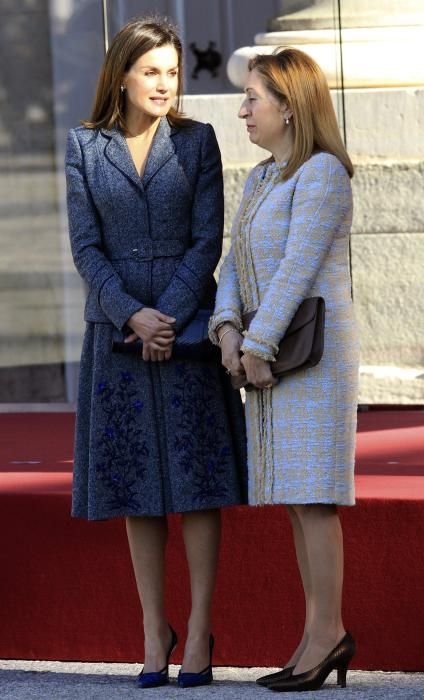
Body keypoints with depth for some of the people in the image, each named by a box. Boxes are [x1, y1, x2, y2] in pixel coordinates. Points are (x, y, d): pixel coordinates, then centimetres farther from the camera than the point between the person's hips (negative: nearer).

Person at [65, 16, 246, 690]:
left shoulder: (197, 141, 3)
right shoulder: (84, 147, 5)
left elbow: (208, 240, -2)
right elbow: (86, 247, 1)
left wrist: (169, 316, -13)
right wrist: (132, 316, -12)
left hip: (187, 325, -1)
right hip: (116, 330, 1)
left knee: (196, 480, -4)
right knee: (137, 485, 4)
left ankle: (199, 631, 0)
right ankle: (154, 630, 11)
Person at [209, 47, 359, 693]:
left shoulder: (322, 173, -12)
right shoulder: (261, 179, 16)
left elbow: (299, 266, -18)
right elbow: (237, 268, 11)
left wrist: (259, 344, -18)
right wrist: (227, 330, -6)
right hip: (271, 358, 9)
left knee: (310, 496, -9)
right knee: (297, 499, 8)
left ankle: (326, 631, -5)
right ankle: (323, 635, 10)